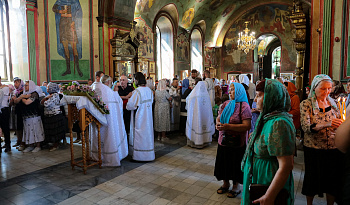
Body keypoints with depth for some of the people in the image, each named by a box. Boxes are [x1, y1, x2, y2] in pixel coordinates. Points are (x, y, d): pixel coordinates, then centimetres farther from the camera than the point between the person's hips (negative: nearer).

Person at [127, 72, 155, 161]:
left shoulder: (137, 91, -19)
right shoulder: (149, 90, 3)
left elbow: (130, 105, -17)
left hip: (139, 117, -7)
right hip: (148, 116, 8)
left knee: (139, 135, 2)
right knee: (147, 133, 16)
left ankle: (139, 155, 10)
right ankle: (149, 154, 27)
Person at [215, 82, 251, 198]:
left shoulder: (243, 106, -14)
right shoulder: (226, 104, 6)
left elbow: (247, 126, -22)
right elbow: (219, 117, 13)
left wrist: (228, 126, -27)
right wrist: (218, 123, -12)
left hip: (237, 142, -6)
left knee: (235, 165, 8)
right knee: (224, 163, 16)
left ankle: (235, 187, 30)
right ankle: (225, 184, 37)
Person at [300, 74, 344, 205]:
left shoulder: (333, 103, 6)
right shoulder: (306, 104, -8)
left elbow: (338, 126, 15)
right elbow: (306, 127, -20)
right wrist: (327, 124, -33)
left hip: (334, 148, 4)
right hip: (313, 149, -3)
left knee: (333, 179, 12)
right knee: (313, 178, 10)